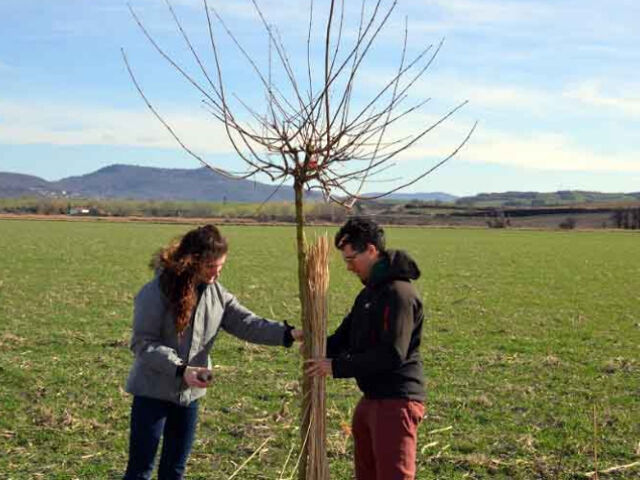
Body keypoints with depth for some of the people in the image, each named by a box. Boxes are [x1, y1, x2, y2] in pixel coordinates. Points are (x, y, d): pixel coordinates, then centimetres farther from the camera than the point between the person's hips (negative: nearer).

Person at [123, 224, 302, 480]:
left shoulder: (217, 293, 1)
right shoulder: (157, 291, -17)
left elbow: (247, 323, -7)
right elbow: (143, 344, -18)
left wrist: (289, 333, -21)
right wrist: (181, 370, -28)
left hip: (189, 394, 6)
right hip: (153, 392, -6)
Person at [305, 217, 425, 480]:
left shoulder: (399, 293, -18)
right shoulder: (369, 293, 15)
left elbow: (391, 354, -24)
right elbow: (346, 335, 18)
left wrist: (336, 367, -20)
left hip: (396, 402, -10)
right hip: (371, 398, 10)